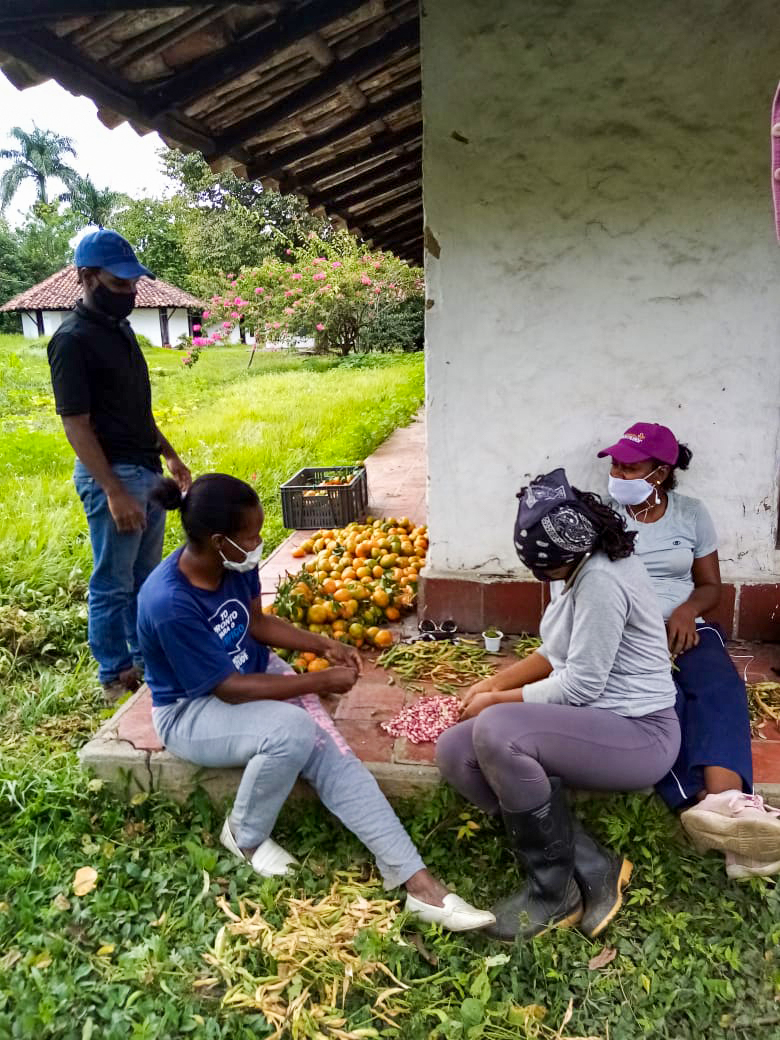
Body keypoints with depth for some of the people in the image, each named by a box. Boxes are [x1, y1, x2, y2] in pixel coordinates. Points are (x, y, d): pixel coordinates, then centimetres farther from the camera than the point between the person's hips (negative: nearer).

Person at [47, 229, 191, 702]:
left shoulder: (121, 328, 12)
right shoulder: (73, 340, -14)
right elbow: (77, 424, -17)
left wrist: (170, 455, 18)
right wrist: (114, 492, -21)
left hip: (148, 471, 8)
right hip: (112, 475, -8)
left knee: (145, 577, 17)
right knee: (113, 584, 4)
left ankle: (145, 659, 32)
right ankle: (115, 676, 19)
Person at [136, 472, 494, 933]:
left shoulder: (235, 562, -11)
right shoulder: (169, 603, -32)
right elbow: (229, 688, -26)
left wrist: (323, 644, -4)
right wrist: (321, 681, -23)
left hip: (255, 671, 6)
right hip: (192, 708, -6)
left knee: (334, 754, -16)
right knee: (292, 731, -34)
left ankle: (417, 881, -16)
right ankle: (245, 836, -3)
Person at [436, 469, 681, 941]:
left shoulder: (602, 579, -23)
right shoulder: (581, 567, 8)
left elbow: (579, 686, -23)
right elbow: (556, 654, 17)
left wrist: (496, 701, -10)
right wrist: (492, 683, 5)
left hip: (639, 734, -10)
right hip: (592, 721, 10)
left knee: (496, 730, -33)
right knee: (456, 752, -6)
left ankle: (555, 891, -9)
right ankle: (594, 868, -1)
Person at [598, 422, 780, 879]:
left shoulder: (692, 512, 8)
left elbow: (711, 587, 12)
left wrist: (687, 609, -12)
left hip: (684, 628, 2)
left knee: (720, 684, -32)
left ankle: (724, 802, -56)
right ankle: (712, 806, -48)